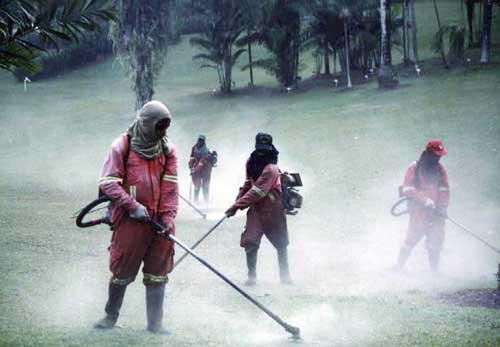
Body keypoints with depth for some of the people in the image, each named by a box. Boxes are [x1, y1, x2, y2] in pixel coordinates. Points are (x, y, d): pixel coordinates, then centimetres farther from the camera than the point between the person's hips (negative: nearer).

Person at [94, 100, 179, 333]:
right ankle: (111, 316, 21)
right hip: (130, 220, -3)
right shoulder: (122, 146, -2)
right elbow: (108, 182, -7)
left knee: (157, 273, 5)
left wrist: (168, 217, -6)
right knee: (122, 270, 4)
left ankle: (155, 322, 12)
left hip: (159, 222, 3)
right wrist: (132, 205, -16)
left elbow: (170, 187, 6)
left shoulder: (167, 150, 9)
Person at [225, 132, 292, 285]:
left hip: (273, 211, -5)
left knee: (281, 245, 12)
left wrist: (237, 206, -31)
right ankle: (251, 277, -2)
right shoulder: (251, 163, 1)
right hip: (256, 209, 5)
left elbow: (257, 192, -29)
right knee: (250, 243, -11)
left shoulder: (270, 169, -23)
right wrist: (238, 200, 1)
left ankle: (285, 276, 27)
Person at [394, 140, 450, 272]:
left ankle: (434, 271, 10)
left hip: (435, 212, 4)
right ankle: (398, 267, 0)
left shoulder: (440, 169, 10)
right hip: (418, 209, -4)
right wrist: (425, 200, -20)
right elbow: (407, 189, -10)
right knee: (412, 238, -10)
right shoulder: (414, 168, -2)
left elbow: (444, 190, 6)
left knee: (436, 241, 0)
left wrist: (442, 207, -9)